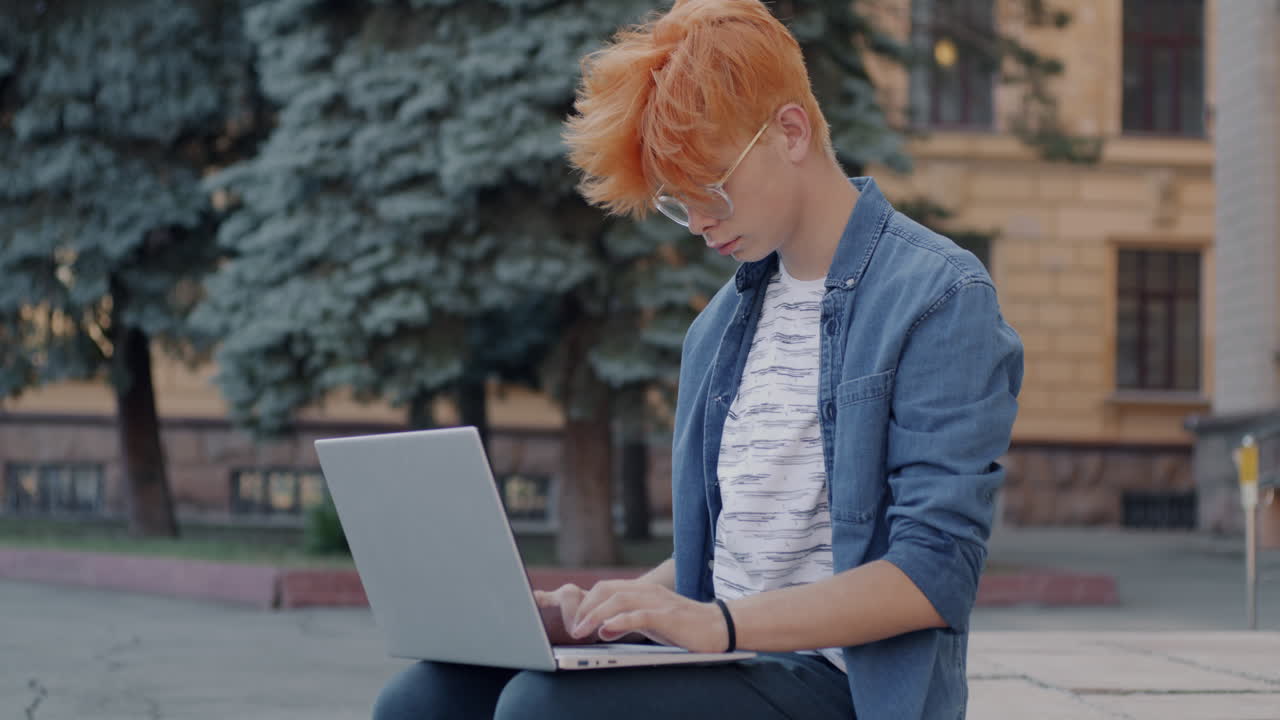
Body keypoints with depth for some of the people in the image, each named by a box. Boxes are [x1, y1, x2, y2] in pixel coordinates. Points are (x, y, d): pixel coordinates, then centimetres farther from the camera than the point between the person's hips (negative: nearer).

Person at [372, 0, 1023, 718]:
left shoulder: (941, 299, -7)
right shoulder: (720, 326, 19)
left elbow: (937, 575, -16)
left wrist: (719, 622, -24)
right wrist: (619, 607, 4)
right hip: (719, 659, 8)